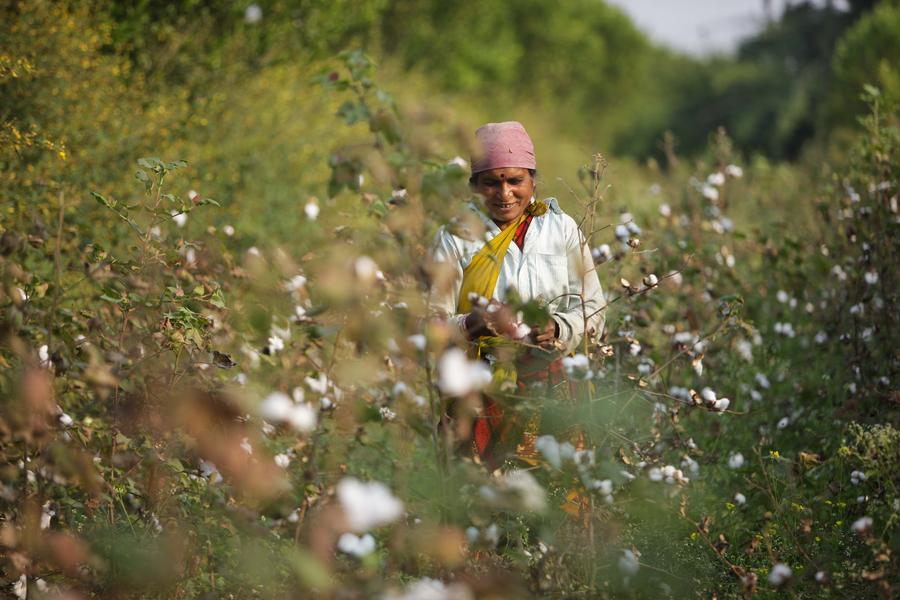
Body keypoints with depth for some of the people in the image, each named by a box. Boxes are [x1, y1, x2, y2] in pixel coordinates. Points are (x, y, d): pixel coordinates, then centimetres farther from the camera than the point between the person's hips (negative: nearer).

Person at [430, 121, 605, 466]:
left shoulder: (561, 229, 7)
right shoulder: (455, 238, 2)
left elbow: (593, 310, 7)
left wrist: (557, 329, -13)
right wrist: (474, 324, -21)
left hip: (553, 383, 2)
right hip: (481, 393, -1)